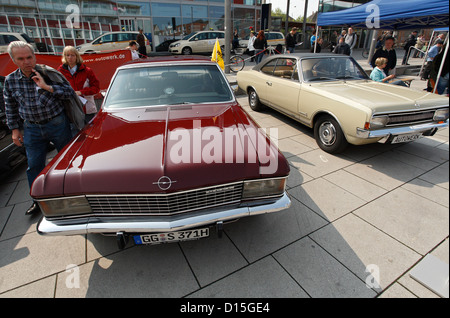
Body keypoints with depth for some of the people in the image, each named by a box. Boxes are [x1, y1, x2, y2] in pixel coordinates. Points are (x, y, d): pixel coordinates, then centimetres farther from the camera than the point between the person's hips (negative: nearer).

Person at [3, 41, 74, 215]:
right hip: (32, 129, 3)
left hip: (57, 124, -3)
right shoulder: (10, 80, 3)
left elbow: (70, 92, -12)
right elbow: (10, 107, 12)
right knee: (34, 166, 9)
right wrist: (15, 129, 10)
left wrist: (47, 87, -23)